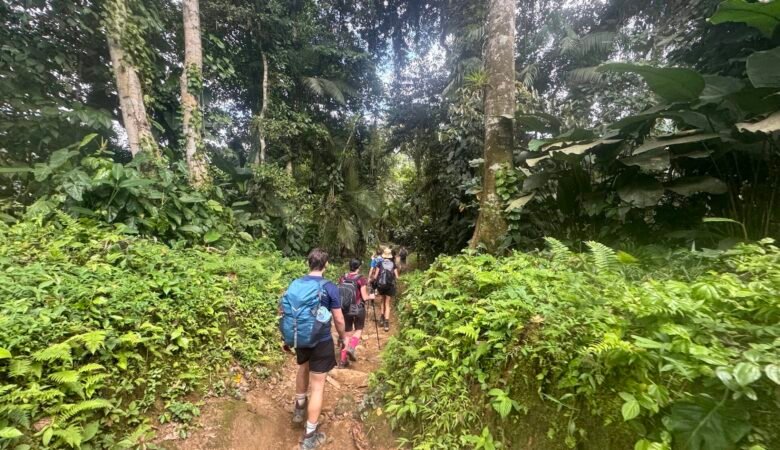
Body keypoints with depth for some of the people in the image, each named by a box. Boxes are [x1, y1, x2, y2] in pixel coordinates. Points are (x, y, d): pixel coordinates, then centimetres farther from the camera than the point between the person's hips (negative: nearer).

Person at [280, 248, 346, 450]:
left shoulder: (295, 285, -3)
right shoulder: (329, 287, -16)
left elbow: (285, 313, 5)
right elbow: (339, 320, -11)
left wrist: (286, 339, 18)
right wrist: (342, 338, 7)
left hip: (300, 338, 5)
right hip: (321, 341, -5)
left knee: (303, 368, 32)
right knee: (318, 386, 7)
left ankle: (299, 407, 52)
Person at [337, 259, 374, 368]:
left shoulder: (342, 278, -2)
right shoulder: (361, 279, -14)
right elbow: (364, 297, -13)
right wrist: (371, 296, 8)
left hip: (345, 309, 4)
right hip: (358, 309, -3)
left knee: (347, 333, 15)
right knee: (359, 330, 19)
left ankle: (342, 360, 13)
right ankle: (351, 347, -6)